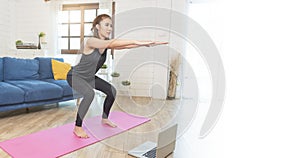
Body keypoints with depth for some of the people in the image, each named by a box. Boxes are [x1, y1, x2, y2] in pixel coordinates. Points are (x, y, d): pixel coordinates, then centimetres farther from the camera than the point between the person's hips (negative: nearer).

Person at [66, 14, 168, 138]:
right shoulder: (91, 41, -30)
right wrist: (136, 41, -51)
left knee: (112, 91, 5)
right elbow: (112, 43, -46)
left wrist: (145, 43, -31)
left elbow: (122, 46, -21)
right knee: (89, 93, -34)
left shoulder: (107, 43, -8)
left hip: (89, 77, 8)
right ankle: (77, 127, -17)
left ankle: (104, 119, 25)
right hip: (75, 76, -8)